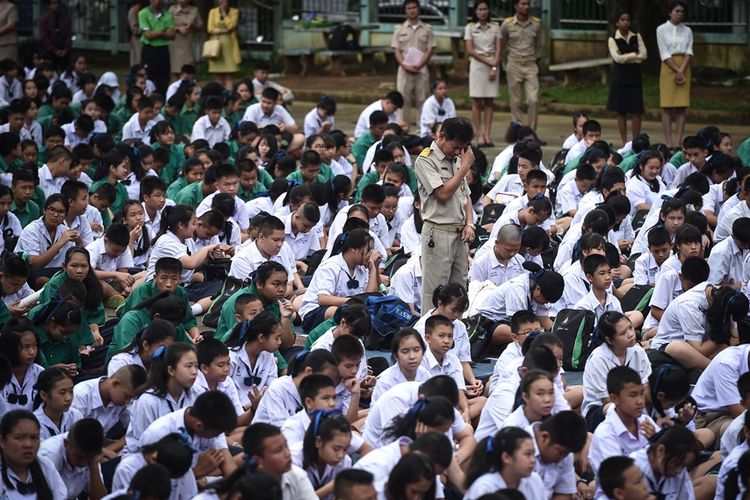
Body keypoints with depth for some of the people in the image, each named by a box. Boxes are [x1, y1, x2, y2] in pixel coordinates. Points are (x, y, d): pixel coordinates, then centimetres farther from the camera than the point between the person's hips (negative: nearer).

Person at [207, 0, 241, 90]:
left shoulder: (234, 12, 5)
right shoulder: (213, 12, 9)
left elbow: (230, 26, -10)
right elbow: (210, 29, 0)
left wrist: (224, 13, -5)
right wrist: (223, 31, -9)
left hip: (230, 45, -1)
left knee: (229, 75, -9)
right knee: (219, 75, -1)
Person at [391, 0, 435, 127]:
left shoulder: (427, 29, 8)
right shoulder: (399, 29, 9)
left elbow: (430, 50, 2)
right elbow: (396, 51, 3)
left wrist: (419, 65, -12)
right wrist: (405, 65, -13)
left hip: (421, 69, 0)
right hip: (404, 69, 0)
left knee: (422, 100, 0)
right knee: (404, 99, -2)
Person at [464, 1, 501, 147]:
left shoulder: (495, 28, 9)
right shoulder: (471, 27, 3)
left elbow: (498, 49, 3)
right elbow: (470, 50, -3)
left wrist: (495, 67, -10)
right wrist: (487, 61, -10)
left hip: (493, 65, 2)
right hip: (477, 64, -2)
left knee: (489, 102, 1)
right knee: (477, 102, -4)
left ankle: (487, 135, 1)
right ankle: (479, 135, -5)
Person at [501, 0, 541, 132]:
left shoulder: (536, 24, 1)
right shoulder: (507, 25, -4)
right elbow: (501, 45, 11)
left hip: (531, 66, 1)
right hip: (514, 65, -1)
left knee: (533, 100, -9)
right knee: (515, 102, 1)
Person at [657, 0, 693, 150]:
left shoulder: (687, 31, 10)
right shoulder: (662, 30, 1)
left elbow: (689, 52, 2)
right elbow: (664, 54, -5)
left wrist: (682, 71, -13)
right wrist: (676, 70, -13)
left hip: (684, 68, 3)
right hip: (668, 68, -3)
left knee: (681, 107, -2)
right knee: (667, 107, -5)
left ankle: (679, 142, -3)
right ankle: (669, 142, -6)